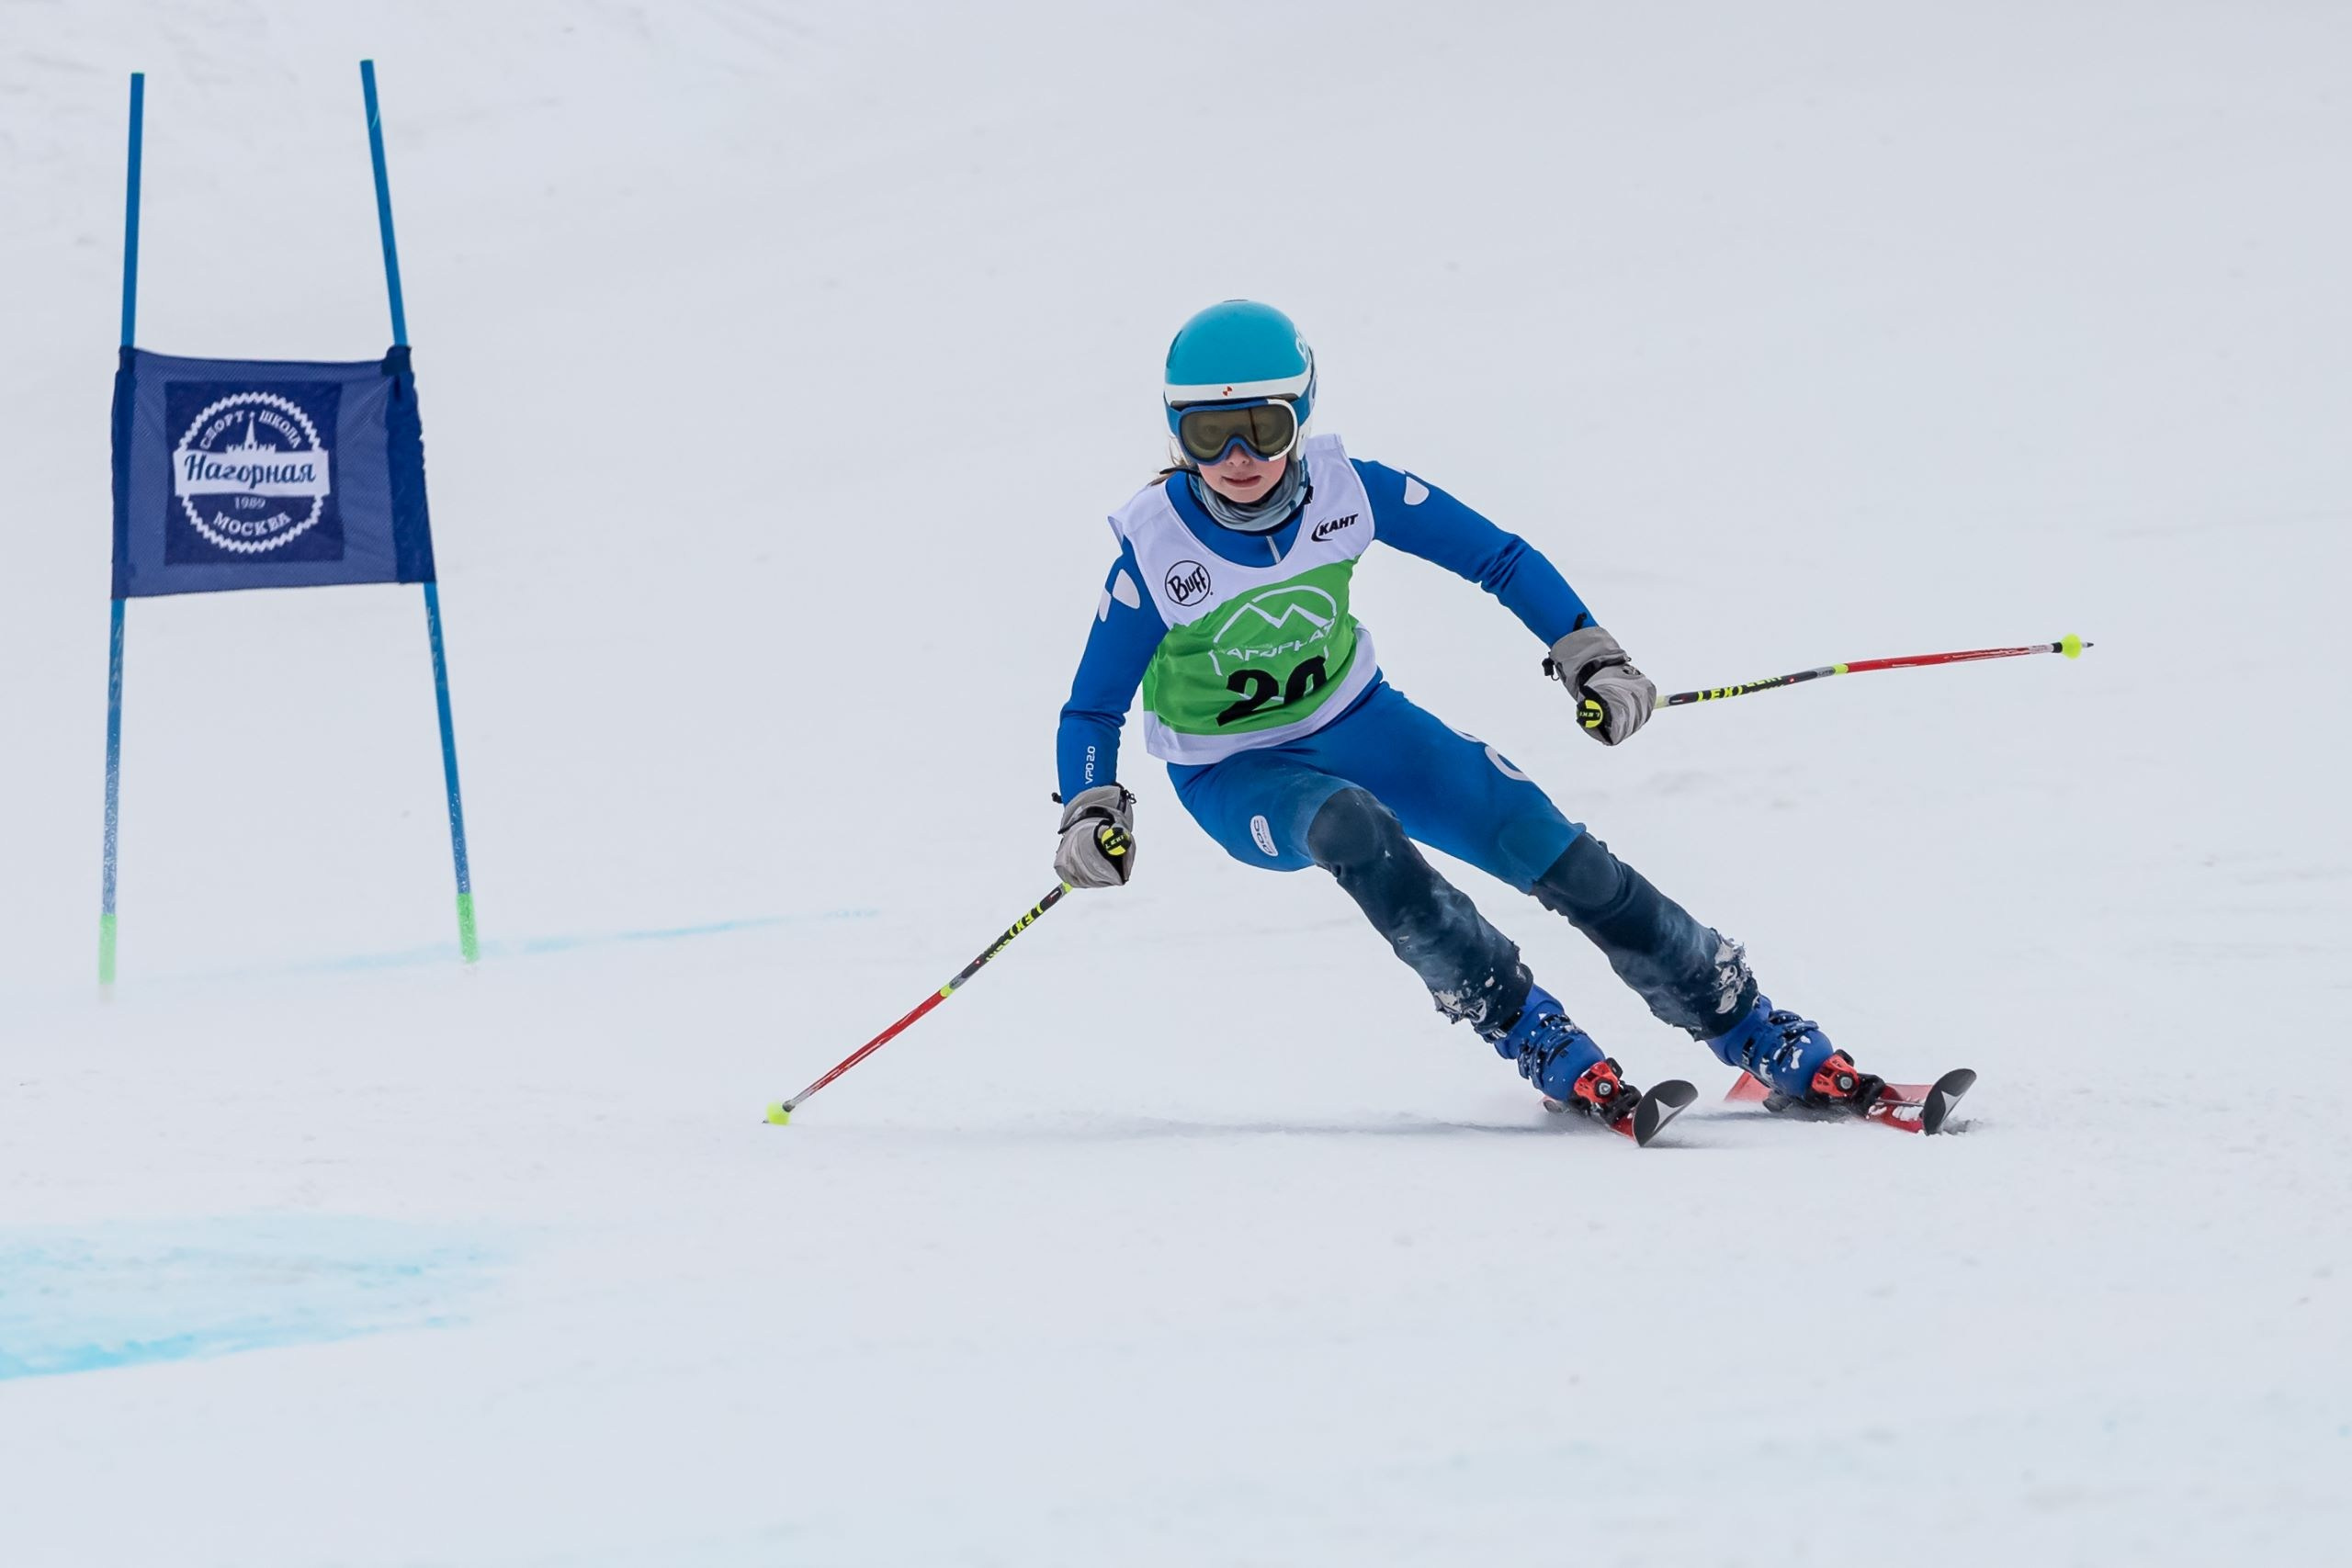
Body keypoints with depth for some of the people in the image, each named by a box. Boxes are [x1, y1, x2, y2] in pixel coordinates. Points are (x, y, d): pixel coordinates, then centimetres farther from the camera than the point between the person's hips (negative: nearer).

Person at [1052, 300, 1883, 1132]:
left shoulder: (1347, 488, -18)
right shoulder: (1153, 556, -23)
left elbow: (1500, 557, -7)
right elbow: (1092, 709, -12)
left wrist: (1588, 656, -16)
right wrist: (1090, 813, -29)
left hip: (1358, 720, 3)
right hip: (1238, 777, -3)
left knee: (1549, 847, -12)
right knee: (1354, 829, -36)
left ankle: (1762, 1038, 0)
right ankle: (1537, 1043, -25)